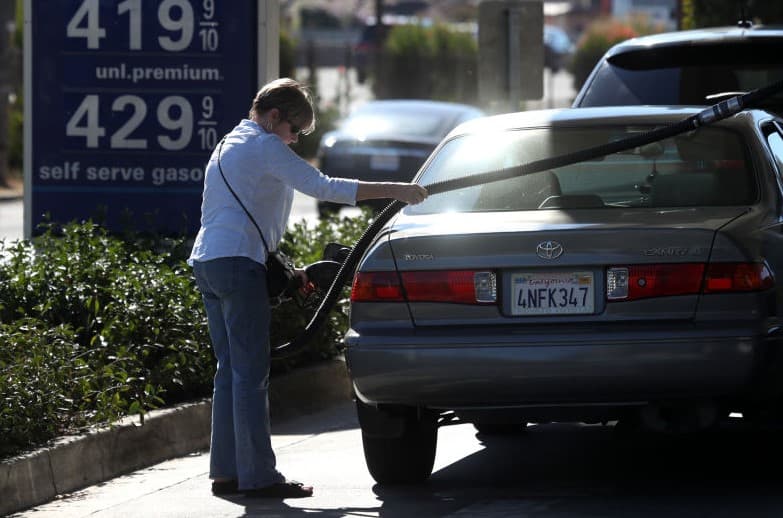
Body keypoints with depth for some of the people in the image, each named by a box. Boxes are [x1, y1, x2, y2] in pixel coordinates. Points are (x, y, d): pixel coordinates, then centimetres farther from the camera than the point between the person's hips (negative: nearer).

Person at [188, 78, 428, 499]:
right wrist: (395, 191, -11)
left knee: (231, 370, 11)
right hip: (237, 262, -10)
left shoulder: (228, 146, 25)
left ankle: (226, 471, 11)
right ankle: (258, 476, -9)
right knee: (251, 374, -8)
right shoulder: (265, 146, -5)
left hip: (205, 261, 10)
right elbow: (323, 187, -13)